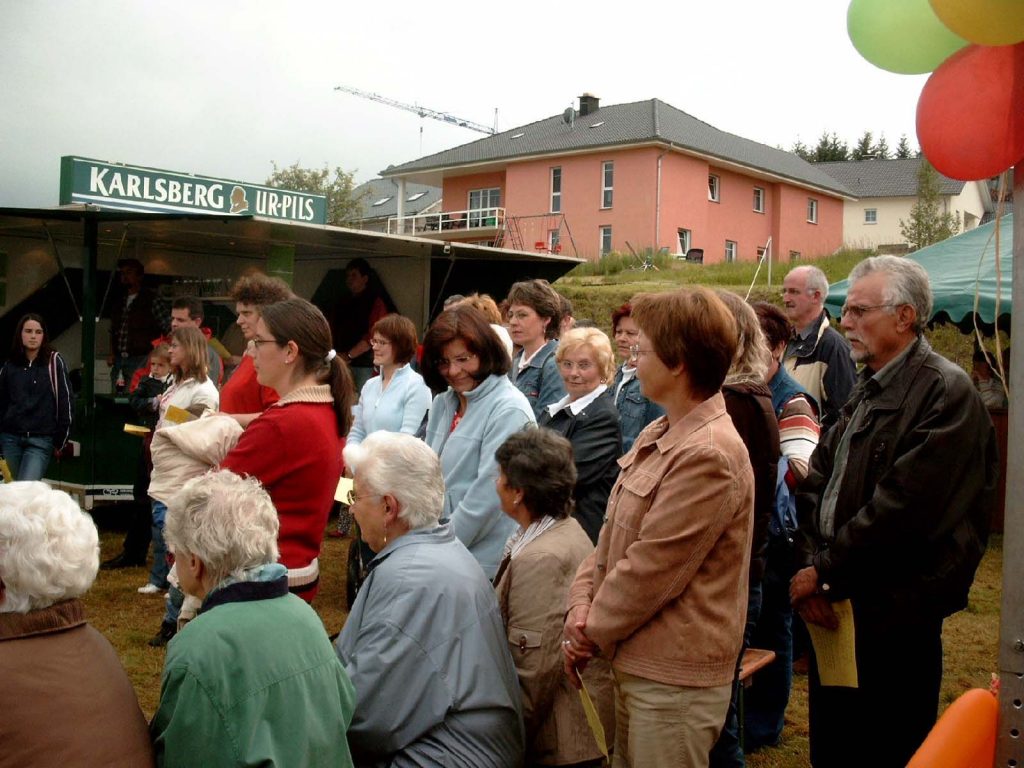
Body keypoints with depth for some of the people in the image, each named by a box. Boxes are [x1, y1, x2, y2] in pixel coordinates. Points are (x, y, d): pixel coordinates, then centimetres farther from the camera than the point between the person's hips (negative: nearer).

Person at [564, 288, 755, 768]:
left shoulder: (708, 456, -23)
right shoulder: (658, 435, 9)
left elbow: (651, 571, -22)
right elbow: (613, 533, 11)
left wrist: (591, 633, -10)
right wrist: (582, 602, -3)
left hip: (674, 678, -9)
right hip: (638, 661, 9)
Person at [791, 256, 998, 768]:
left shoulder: (946, 391, -15)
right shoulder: (867, 389, 11)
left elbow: (903, 506, -22)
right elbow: (817, 482, 8)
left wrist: (825, 570, -15)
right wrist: (809, 565, -6)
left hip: (895, 613, -8)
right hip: (833, 605, 8)